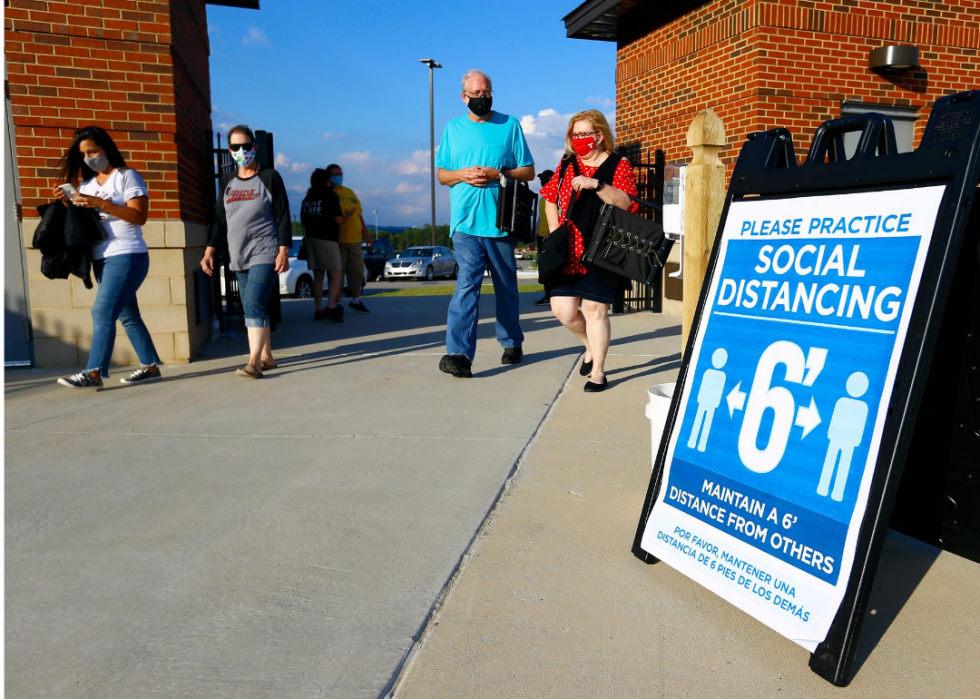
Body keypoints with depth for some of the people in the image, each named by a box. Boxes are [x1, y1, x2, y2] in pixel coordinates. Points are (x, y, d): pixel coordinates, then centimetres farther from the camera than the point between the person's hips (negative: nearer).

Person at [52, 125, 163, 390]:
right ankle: (150, 366, 14)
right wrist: (68, 203, -2)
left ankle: (94, 372, -14)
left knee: (102, 312, -14)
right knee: (127, 316, 9)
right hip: (101, 259, 8)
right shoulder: (87, 183, 17)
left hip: (127, 256, -8)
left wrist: (102, 204, -20)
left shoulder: (127, 176, -4)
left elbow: (139, 216, -14)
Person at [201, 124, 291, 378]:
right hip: (239, 257, 6)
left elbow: (283, 217, -5)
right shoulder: (227, 181, 13)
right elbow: (220, 219, 16)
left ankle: (254, 362, -19)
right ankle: (266, 357, 17)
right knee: (254, 308, 8)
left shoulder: (269, 177, -1)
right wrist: (209, 251, 8)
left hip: (265, 254, -6)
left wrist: (284, 251, -13)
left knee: (254, 304, -18)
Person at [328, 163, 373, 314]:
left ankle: (355, 301, 25)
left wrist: (366, 235, 20)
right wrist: (342, 219, -27)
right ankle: (338, 304, 5)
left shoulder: (350, 192, 16)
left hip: (354, 240, 6)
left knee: (357, 272, 11)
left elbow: (359, 216, 20)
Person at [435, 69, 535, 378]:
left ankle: (512, 342, 30)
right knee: (467, 284, -14)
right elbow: (441, 174, 14)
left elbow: (528, 172, 4)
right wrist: (462, 174, -7)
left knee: (506, 286, 12)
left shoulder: (510, 125, 6)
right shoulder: (453, 128, 12)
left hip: (501, 221, 0)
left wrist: (497, 174, -12)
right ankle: (459, 353, -19)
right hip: (466, 223, 0)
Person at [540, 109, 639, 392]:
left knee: (595, 309, -3)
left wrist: (596, 184, -24)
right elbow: (551, 199, 19)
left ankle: (598, 371, 11)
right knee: (563, 309, 0)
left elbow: (627, 203, -13)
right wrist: (555, 233, 7)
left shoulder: (619, 165, 0)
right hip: (568, 252, 4)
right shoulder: (566, 164, 14)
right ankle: (591, 346, 30)